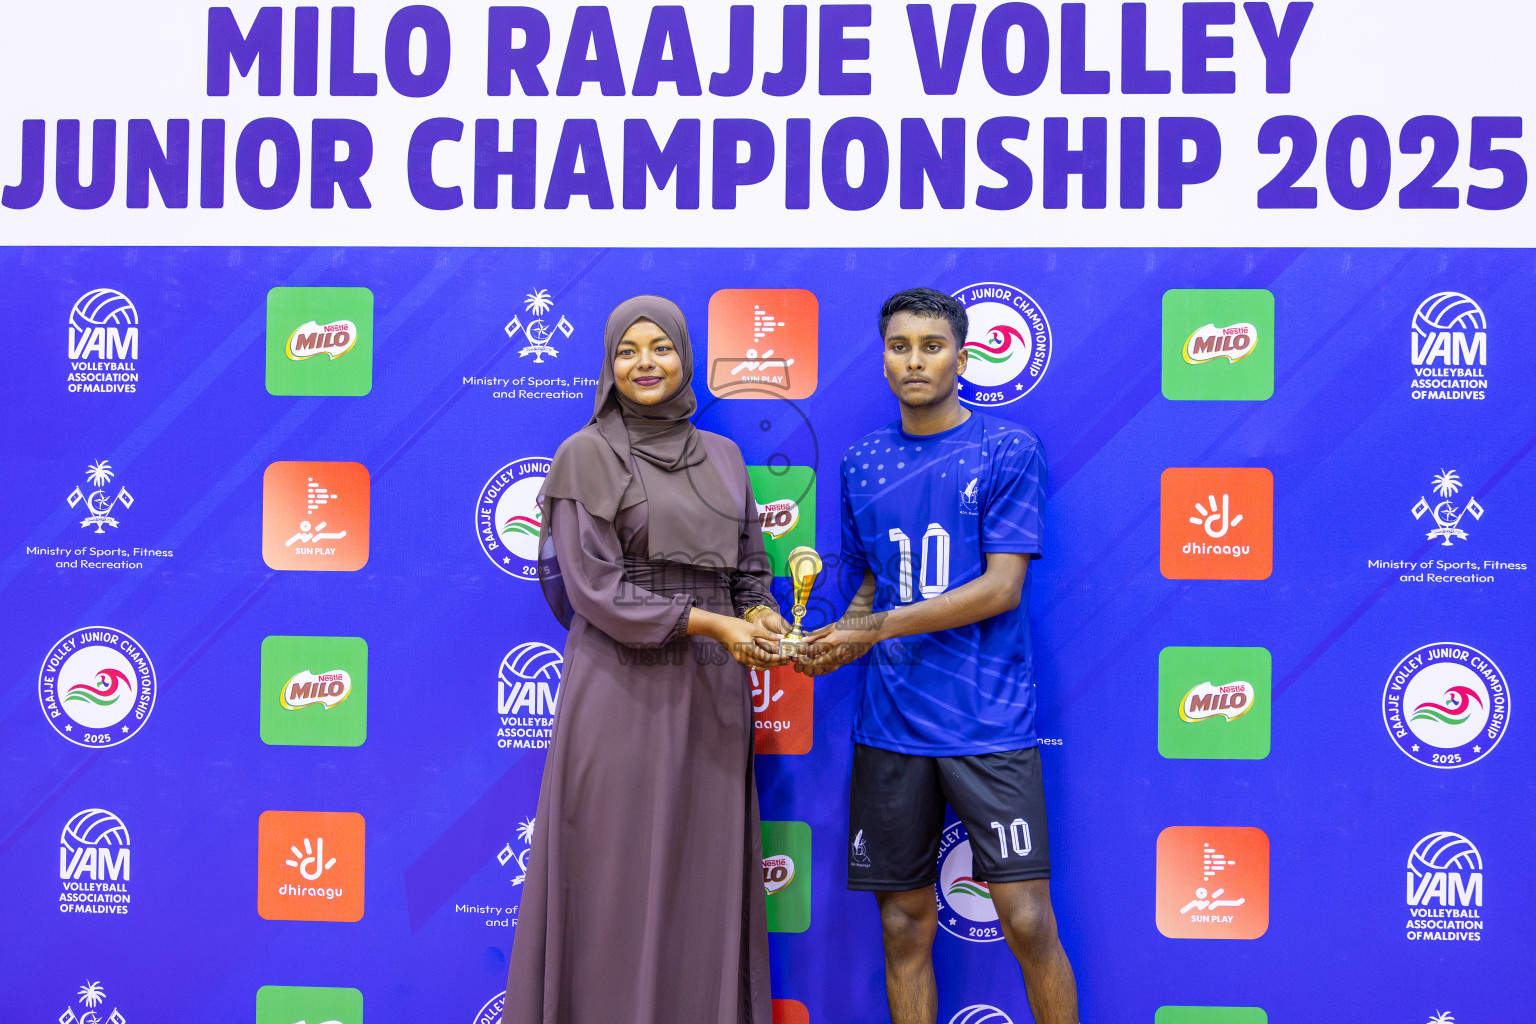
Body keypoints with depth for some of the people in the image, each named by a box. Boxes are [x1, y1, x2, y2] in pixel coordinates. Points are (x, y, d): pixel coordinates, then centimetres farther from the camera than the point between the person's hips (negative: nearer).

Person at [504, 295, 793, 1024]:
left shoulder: (721, 457, 12)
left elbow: (749, 570, 15)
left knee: (706, 878, 7)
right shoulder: (586, 455, -3)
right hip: (623, 689, -4)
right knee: (619, 880, 0)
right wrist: (709, 623, -14)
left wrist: (762, 616, -7)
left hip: (710, 691, 5)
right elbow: (594, 589, -10)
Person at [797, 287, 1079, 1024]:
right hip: (889, 724, 4)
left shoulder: (1007, 449, -2)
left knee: (1027, 922, -4)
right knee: (905, 928, 9)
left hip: (988, 722, -4)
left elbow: (1001, 587, -10)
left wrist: (874, 629, -14)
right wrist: (832, 643, -3)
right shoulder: (863, 462, 11)